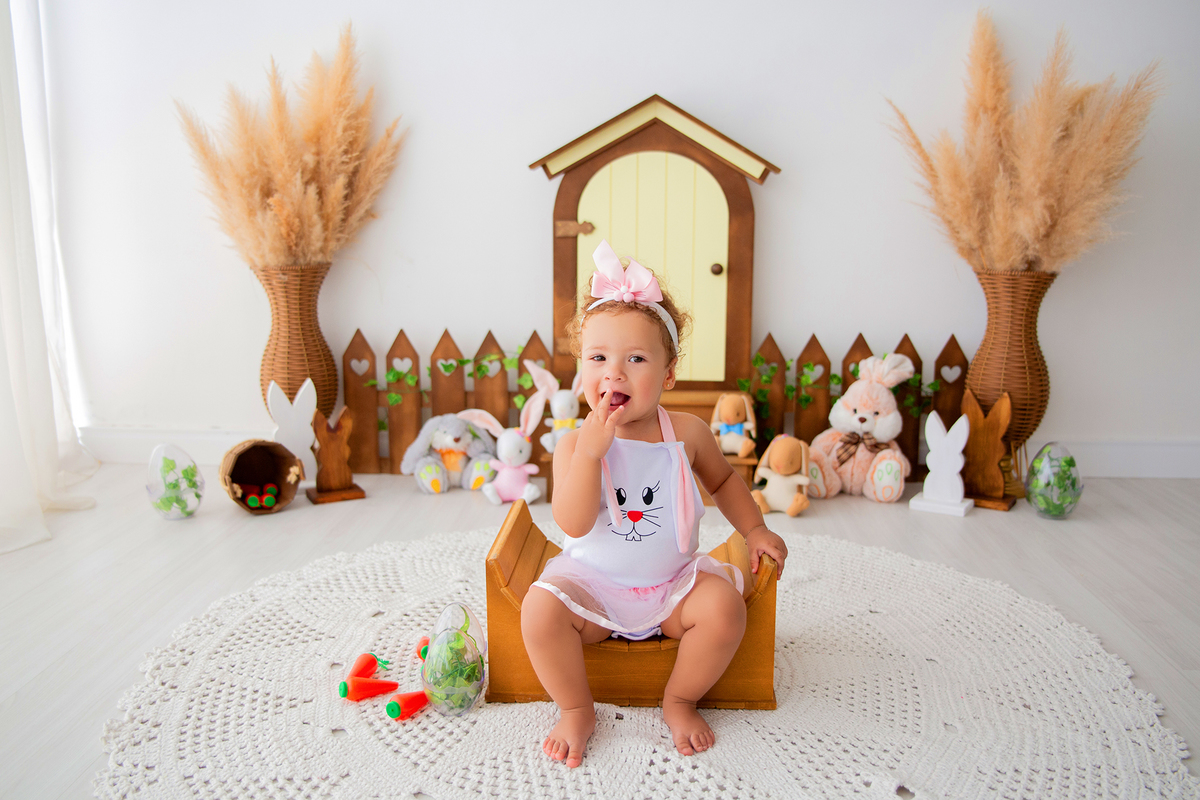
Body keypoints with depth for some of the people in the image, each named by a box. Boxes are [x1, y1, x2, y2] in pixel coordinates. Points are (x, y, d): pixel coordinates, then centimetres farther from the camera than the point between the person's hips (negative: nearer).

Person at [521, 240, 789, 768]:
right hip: (593, 583, -1)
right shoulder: (574, 443, -11)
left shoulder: (687, 433, -5)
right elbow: (573, 524, -23)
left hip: (673, 582, 2)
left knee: (726, 606, -24)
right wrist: (591, 449, -32)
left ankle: (679, 701, 3)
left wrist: (755, 530, 3)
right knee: (539, 610, -26)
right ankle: (576, 710, 0)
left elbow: (723, 480, 15)